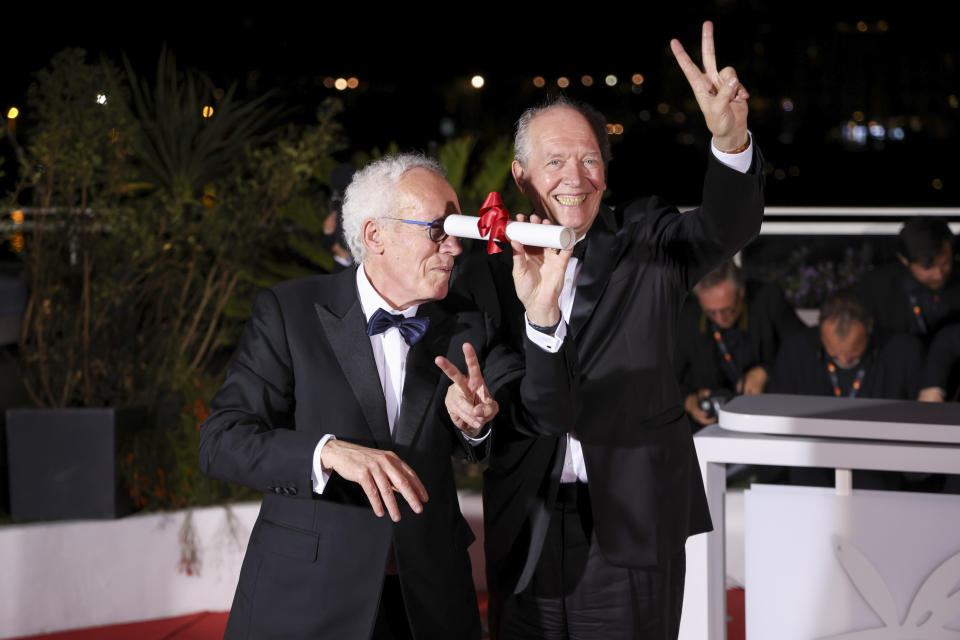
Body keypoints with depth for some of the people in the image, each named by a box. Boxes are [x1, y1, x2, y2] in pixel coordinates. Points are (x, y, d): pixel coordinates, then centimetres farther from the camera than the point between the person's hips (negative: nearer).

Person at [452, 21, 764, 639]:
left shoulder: (646, 244, 1)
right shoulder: (486, 275, 3)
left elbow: (728, 227, -18)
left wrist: (731, 138, -38)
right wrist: (539, 313, -24)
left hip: (632, 527, -2)